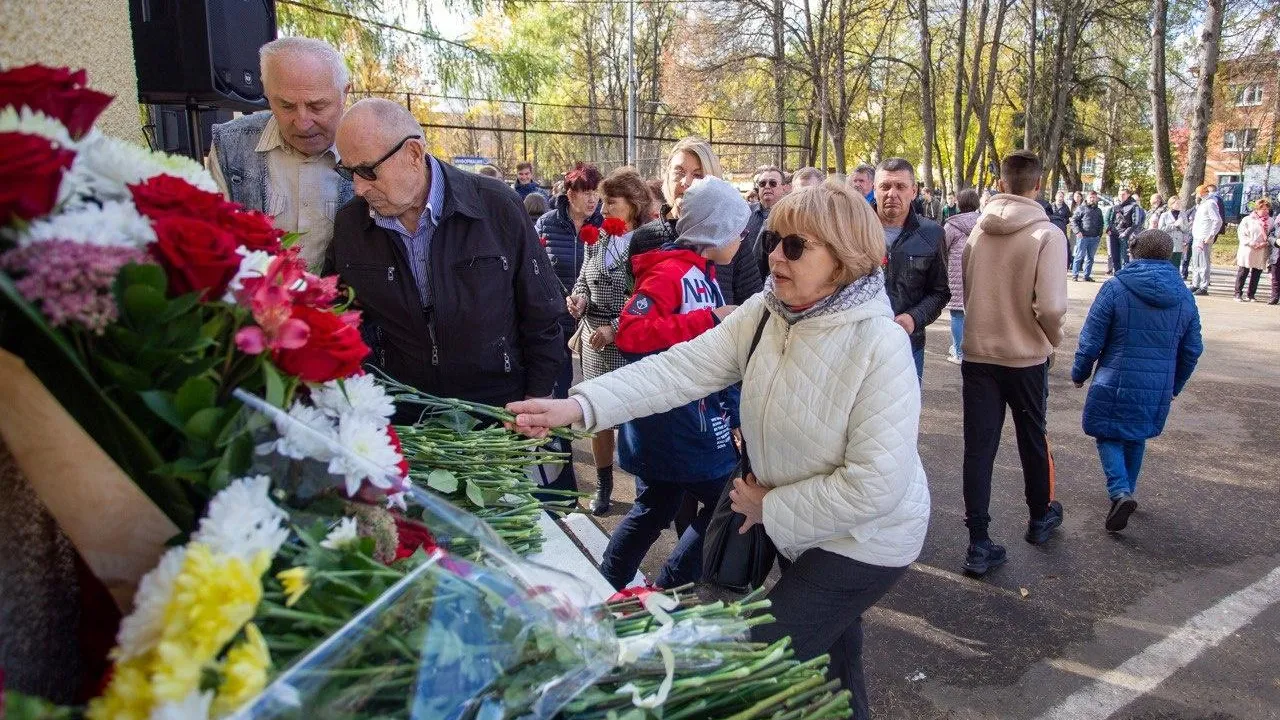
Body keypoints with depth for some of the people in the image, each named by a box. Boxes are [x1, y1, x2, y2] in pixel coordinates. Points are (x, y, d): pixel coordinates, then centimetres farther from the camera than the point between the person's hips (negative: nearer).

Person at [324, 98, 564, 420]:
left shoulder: (498, 207, -13)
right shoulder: (348, 225, -5)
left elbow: (541, 314, -5)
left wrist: (539, 396, -4)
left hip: (499, 407, -2)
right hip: (402, 416, 2)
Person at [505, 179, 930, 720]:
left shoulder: (880, 347, -28)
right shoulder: (763, 313, -8)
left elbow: (876, 484, -28)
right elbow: (684, 367, -17)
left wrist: (771, 508, -18)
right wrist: (576, 406, -28)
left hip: (862, 538, -6)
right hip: (800, 527, 6)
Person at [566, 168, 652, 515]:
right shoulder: (596, 240, 7)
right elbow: (583, 282, 18)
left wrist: (615, 329, -20)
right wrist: (578, 299, -4)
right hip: (595, 344, 5)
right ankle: (603, 486, 31)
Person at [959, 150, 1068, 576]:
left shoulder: (977, 230, -3)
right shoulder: (1046, 234, -14)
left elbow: (964, 290, 4)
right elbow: (1051, 306, -20)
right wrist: (1053, 338, 0)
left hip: (977, 353, 2)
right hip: (1026, 357, -2)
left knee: (978, 448, 5)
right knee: (1033, 439, 19)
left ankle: (979, 544, 5)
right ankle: (1040, 517, 41)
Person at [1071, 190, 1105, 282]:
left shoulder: (1098, 210, 18)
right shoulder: (1081, 208, 2)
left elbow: (1101, 224, 22)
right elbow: (1073, 220, -2)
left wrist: (1100, 235, 9)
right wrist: (1078, 231, -13)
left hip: (1095, 238, 5)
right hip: (1083, 237, -5)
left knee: (1090, 257, 7)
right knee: (1079, 256, -5)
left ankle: (1087, 276, 12)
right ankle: (1074, 275, -1)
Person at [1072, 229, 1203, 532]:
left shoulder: (1115, 289, -12)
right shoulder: (1184, 297, 3)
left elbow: (1091, 341, -11)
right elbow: (1192, 350, 10)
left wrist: (1079, 373, 5)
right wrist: (1175, 385, 24)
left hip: (1116, 384, -4)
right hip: (1159, 389, 5)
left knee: (1109, 436, 8)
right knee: (1137, 438, 22)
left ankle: (1120, 492, -12)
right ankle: (1128, 490, 34)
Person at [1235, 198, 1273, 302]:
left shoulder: (1270, 221, 9)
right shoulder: (1247, 220, -1)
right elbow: (1242, 235, -5)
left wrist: (1266, 243, -7)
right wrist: (1253, 244, -15)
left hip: (1262, 253, 4)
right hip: (1247, 251, -3)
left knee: (1256, 274, 6)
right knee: (1242, 273, -2)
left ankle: (1251, 295, 14)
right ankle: (1238, 294, 4)